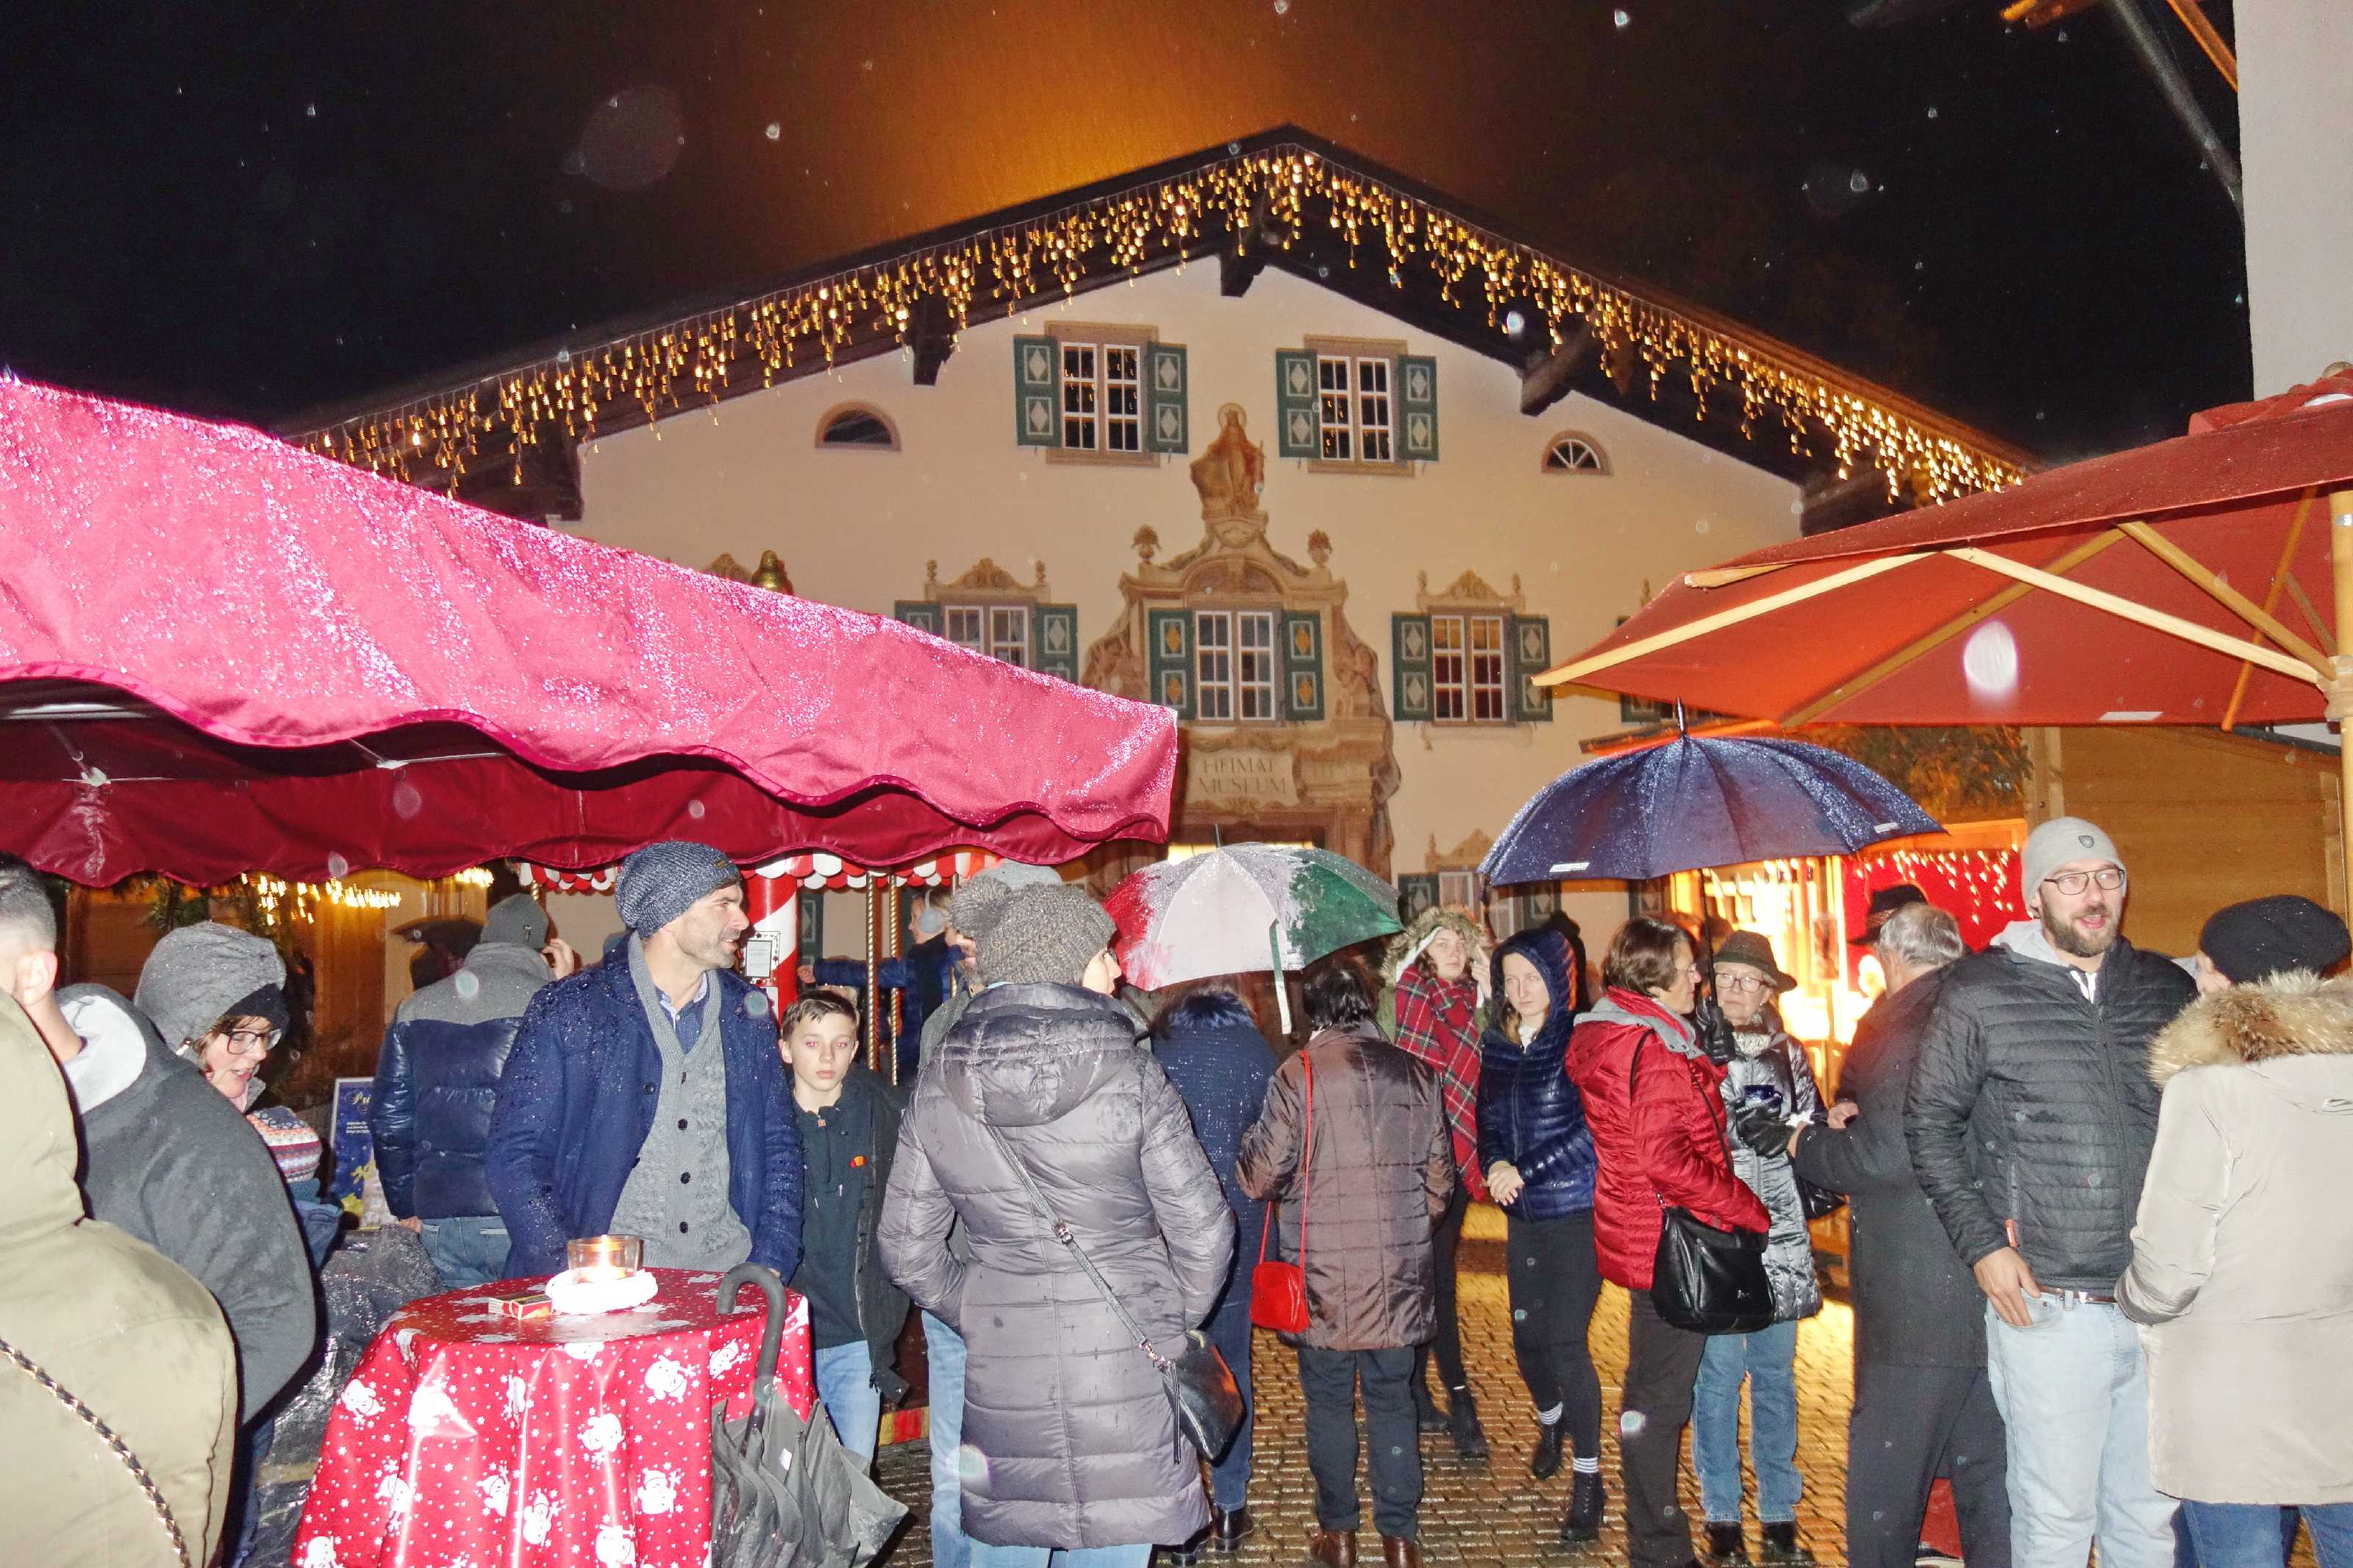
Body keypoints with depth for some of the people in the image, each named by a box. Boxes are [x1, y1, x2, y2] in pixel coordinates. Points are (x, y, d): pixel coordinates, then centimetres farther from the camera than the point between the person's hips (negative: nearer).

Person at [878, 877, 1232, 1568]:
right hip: (1125, 1365, -3)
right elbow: (1202, 1229, -9)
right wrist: (1170, 1324, 8)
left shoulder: (937, 1087, -2)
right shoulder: (1130, 1075, -12)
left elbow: (907, 1248, 3)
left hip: (1000, 1369, 3)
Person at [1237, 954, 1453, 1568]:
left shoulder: (1299, 1074, -14)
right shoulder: (1415, 1073, 0)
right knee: (1392, 1401, 16)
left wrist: (1247, 1149, 10)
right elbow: (1440, 1183, 7)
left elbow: (1260, 1177, -10)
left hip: (1325, 1277, -3)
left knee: (1329, 1402, 14)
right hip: (1401, 1277, 3)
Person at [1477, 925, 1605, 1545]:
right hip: (1524, 1214, 5)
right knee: (1527, 1337, 14)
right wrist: (1495, 1164, -8)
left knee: (1566, 1342, -6)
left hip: (1577, 1209, -5)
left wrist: (1524, 1171, -16)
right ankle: (1551, 1424, 44)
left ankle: (1588, 1480, 10)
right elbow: (1489, 1117, 9)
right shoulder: (1497, 1043, 6)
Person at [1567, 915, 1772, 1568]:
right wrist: (1752, 1213, -18)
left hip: (1643, 1237, 10)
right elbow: (1667, 1161, -26)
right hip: (1670, 1241, -10)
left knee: (1652, 1393, 22)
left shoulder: (1604, 1037, 9)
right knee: (1659, 1398, 0)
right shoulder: (1653, 1049, -22)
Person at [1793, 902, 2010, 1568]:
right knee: (1987, 1471, 18)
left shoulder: (1899, 1027, -16)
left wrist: (1807, 1145, -5)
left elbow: (1885, 1156, -22)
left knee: (1886, 1471, 4)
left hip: (1918, 1299, -8)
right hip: (1995, 1287, 8)